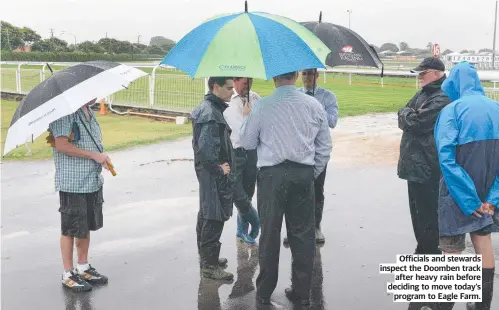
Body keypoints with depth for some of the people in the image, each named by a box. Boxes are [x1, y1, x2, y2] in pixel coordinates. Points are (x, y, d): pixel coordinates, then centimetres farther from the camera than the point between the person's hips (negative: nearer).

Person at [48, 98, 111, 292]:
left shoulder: (89, 112, 13)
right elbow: (61, 145, -22)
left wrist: (102, 159, 6)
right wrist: (94, 155, -18)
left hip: (93, 181, 8)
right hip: (72, 183, -8)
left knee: (87, 226, 17)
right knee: (71, 229, 4)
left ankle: (83, 268, 31)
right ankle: (68, 275, 16)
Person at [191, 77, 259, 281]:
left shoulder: (209, 108, 12)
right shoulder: (211, 113, -20)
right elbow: (205, 148, -30)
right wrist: (219, 168, -18)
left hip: (208, 171, 11)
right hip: (215, 175, -11)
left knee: (206, 214, 18)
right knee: (215, 218, -4)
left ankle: (206, 257, 31)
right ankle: (210, 266, 4)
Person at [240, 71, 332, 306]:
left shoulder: (261, 107, -8)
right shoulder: (314, 106, 2)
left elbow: (247, 143, 3)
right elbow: (325, 147, 7)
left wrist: (247, 117, 18)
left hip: (272, 174, -2)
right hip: (304, 174, 2)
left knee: (270, 233, 8)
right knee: (303, 233, 10)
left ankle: (264, 292, 19)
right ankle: (302, 291, 19)